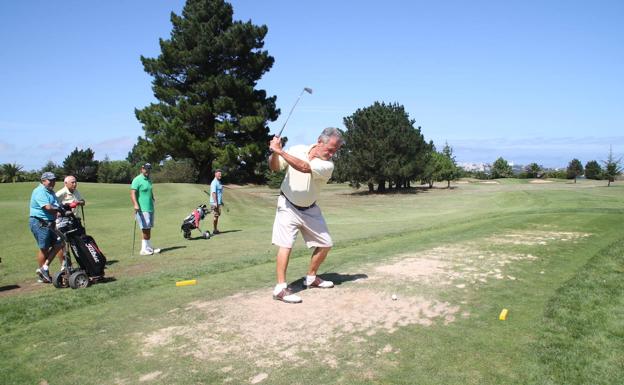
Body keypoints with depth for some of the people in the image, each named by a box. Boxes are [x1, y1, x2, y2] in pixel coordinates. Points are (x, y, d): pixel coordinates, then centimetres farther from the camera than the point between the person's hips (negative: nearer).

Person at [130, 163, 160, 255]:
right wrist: (135, 205, -32)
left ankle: (149, 248, 19)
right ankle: (144, 249, -2)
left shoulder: (149, 180, 17)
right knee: (146, 229, -9)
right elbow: (132, 193, -20)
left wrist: (153, 198, 17)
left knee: (148, 229, 12)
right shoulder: (137, 180, -9)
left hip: (150, 208, 8)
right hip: (142, 209, -8)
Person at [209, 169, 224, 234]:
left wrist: (221, 201, 23)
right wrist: (215, 203, -26)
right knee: (215, 215, -5)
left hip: (219, 202, 10)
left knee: (217, 215, 13)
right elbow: (213, 193, -21)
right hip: (215, 202, -10)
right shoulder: (214, 182, -14)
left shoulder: (219, 182, 16)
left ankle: (216, 229, 20)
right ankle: (214, 230, 1)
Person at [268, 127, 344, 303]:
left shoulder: (328, 165, -18)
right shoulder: (297, 149, -12)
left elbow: (304, 167, -36)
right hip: (288, 206, -2)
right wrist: (274, 153, -25)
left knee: (325, 244, 5)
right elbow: (275, 167, -3)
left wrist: (280, 151, -40)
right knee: (286, 244, -15)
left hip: (310, 209, 3)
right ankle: (280, 288, -13)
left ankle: (311, 278, 24)